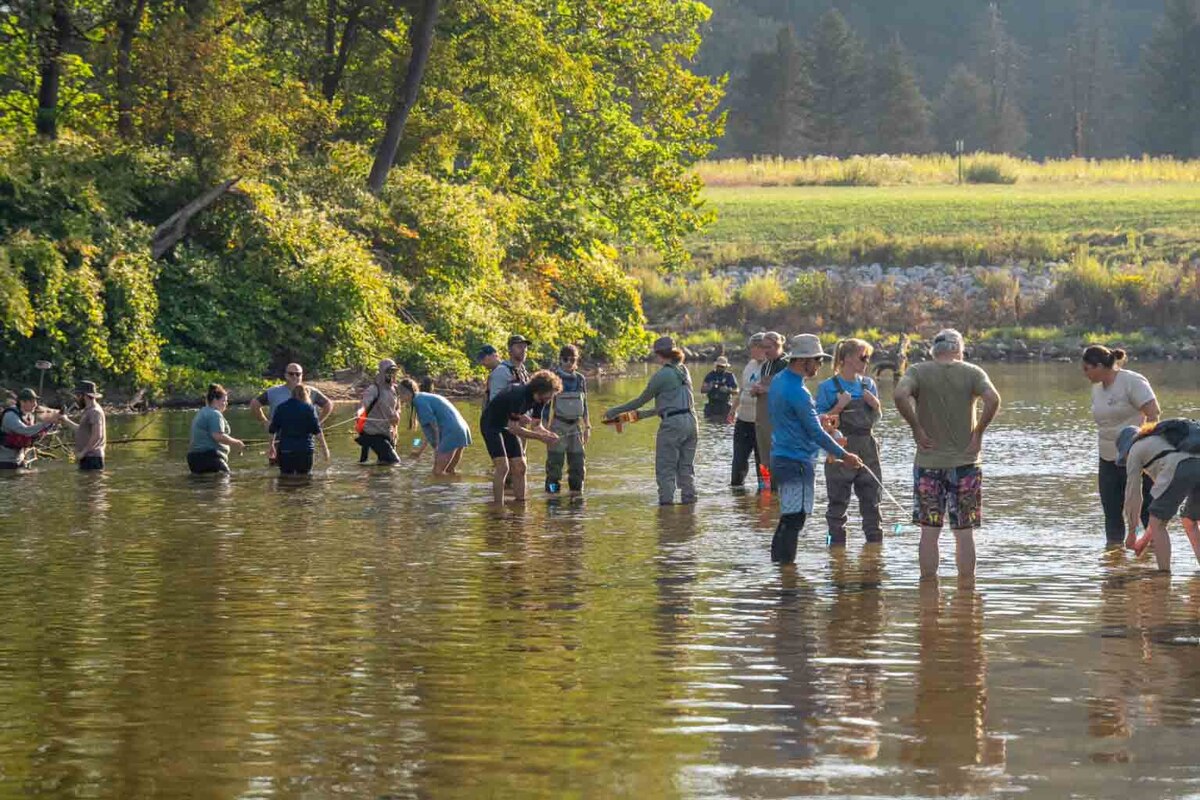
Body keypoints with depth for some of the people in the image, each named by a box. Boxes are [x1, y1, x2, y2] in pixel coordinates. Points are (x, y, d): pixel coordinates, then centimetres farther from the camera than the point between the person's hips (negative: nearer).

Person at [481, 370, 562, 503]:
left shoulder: (539, 398, -8)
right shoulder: (518, 396, -34)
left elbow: (536, 425, 0)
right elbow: (513, 428, -30)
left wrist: (549, 434, -22)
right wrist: (540, 437, -31)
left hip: (508, 426, 8)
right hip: (492, 425, -8)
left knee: (519, 466, 0)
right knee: (502, 466, -18)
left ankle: (520, 502, 5)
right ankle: (498, 506, -18)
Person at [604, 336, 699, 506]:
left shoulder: (661, 375, -10)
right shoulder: (683, 371, 13)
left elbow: (642, 399, -3)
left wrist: (615, 411, 7)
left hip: (672, 423, -7)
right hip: (691, 420, 7)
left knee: (665, 469, 0)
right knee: (687, 467, 13)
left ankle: (666, 501, -4)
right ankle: (689, 500, 13)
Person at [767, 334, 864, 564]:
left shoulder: (778, 380, 11)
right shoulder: (797, 392, -20)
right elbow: (816, 433, -17)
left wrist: (817, 420, 18)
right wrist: (844, 456, -9)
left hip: (781, 457, 10)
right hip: (797, 462, -10)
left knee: (789, 520, 15)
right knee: (793, 520, -8)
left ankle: (779, 563, 18)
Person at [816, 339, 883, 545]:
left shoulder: (868, 384, 9)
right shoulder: (828, 387, -5)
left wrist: (875, 405, -3)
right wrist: (839, 407, -18)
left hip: (867, 451, 4)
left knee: (871, 501, 7)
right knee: (838, 503, 1)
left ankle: (875, 541, 14)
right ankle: (837, 543, 8)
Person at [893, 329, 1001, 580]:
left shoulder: (918, 372, 0)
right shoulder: (972, 373, 0)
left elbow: (900, 395, -19)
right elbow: (993, 399, -16)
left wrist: (917, 429, -9)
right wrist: (978, 432, -7)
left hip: (929, 462, 0)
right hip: (965, 462, 0)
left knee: (929, 531, 4)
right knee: (964, 533, 5)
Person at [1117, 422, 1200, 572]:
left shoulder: (1136, 449, 22)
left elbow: (1132, 492, 21)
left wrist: (1132, 530, 30)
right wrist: (1151, 529, 48)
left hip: (1180, 470, -7)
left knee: (1157, 524, 7)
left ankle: (1165, 574, 2)